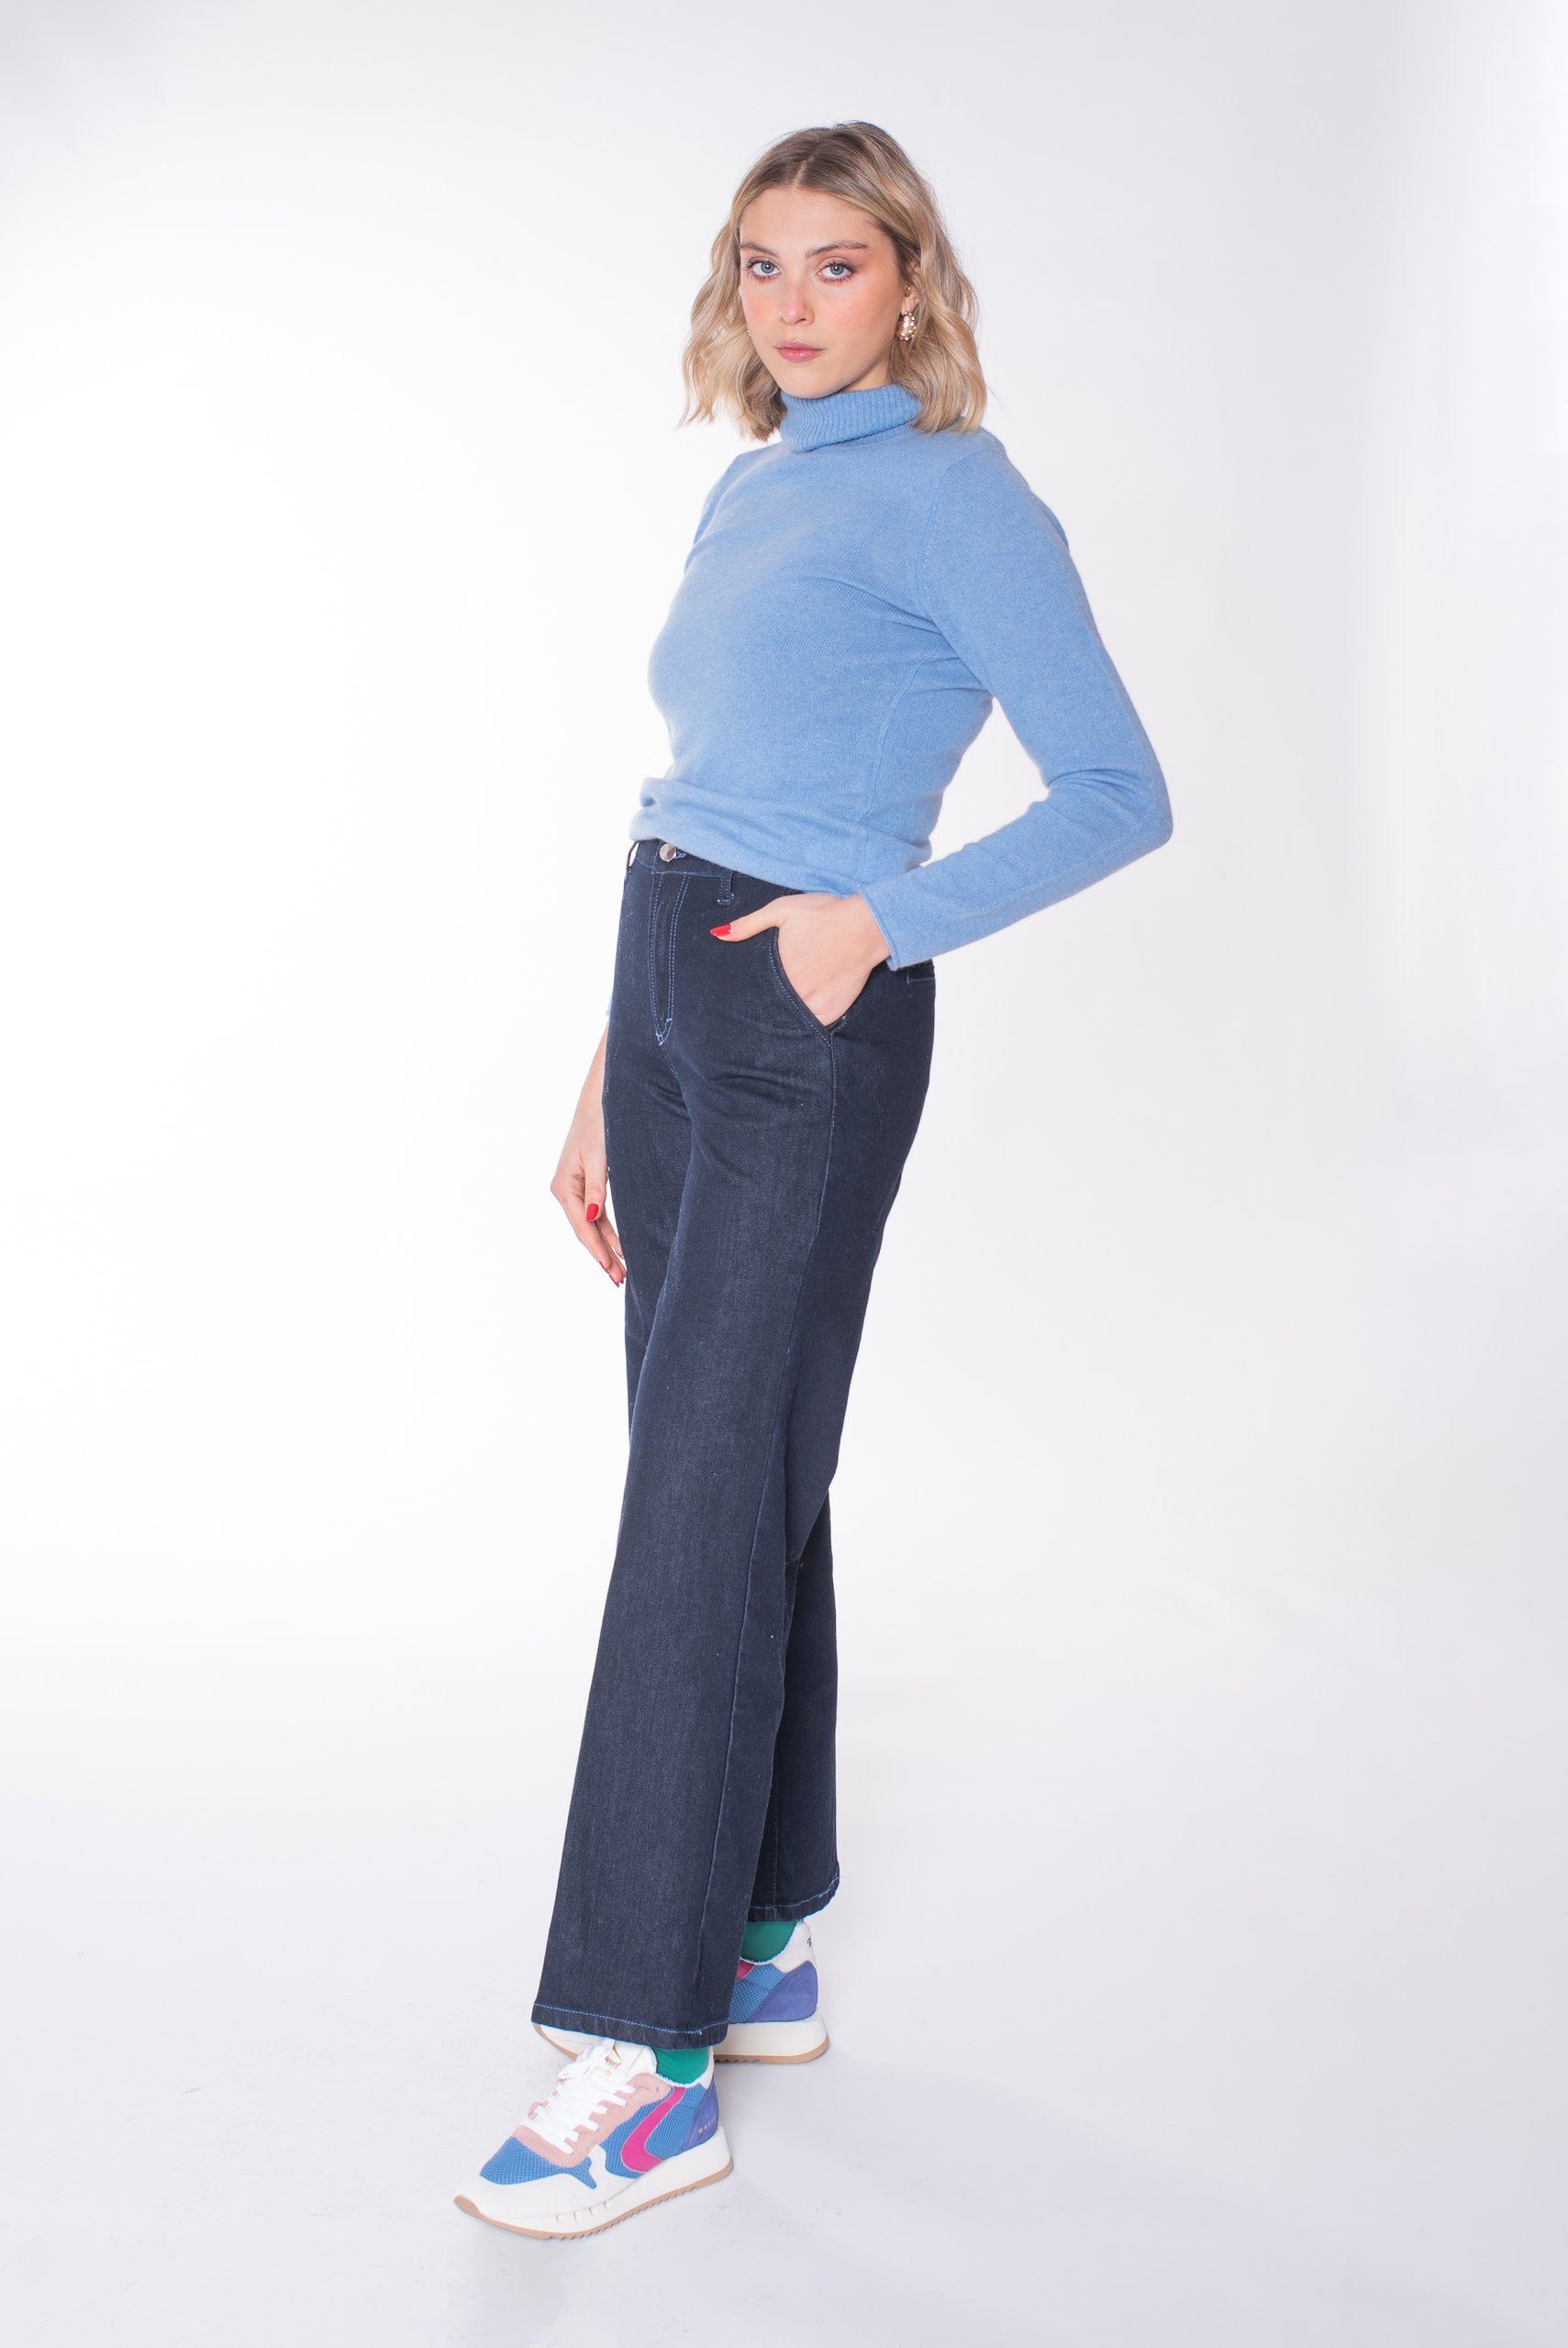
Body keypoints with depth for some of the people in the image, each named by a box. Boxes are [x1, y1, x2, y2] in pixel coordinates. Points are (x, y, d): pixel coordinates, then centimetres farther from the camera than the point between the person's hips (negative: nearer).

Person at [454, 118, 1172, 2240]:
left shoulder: (959, 497, -5)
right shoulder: (749, 497, 18)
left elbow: (1120, 792, -10)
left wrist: (884, 923, -20)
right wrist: (607, 1090, 18)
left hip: (811, 1033, -8)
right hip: (672, 1006, 8)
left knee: (706, 1507, -9)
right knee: (738, 1485, 11)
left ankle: (652, 2064, -2)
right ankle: (761, 1960, 23)